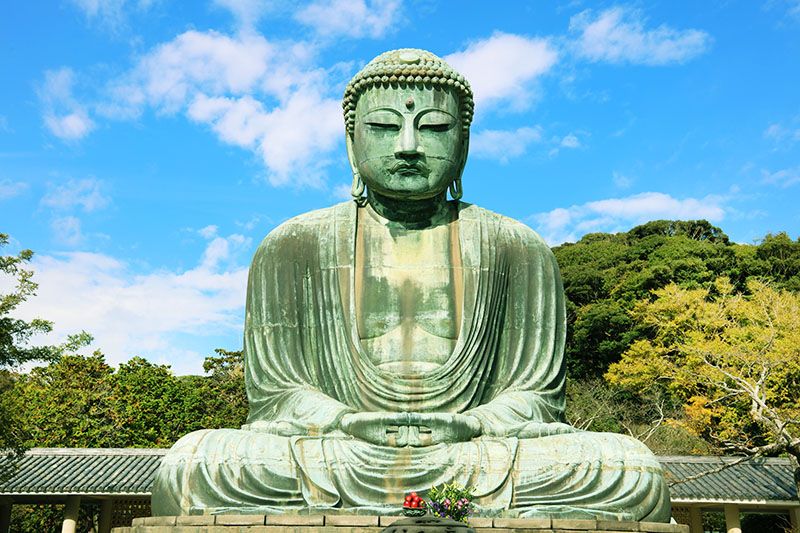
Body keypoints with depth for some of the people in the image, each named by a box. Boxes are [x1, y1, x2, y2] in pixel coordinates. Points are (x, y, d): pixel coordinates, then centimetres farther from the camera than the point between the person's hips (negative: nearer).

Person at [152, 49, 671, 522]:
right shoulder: (292, 248, 7)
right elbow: (275, 393, 4)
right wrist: (350, 423, -18)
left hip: (481, 461, 1)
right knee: (189, 466, -27)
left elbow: (536, 395, 6)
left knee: (633, 472, -24)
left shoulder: (519, 251, 8)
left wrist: (469, 426, -17)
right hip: (333, 460, 0)